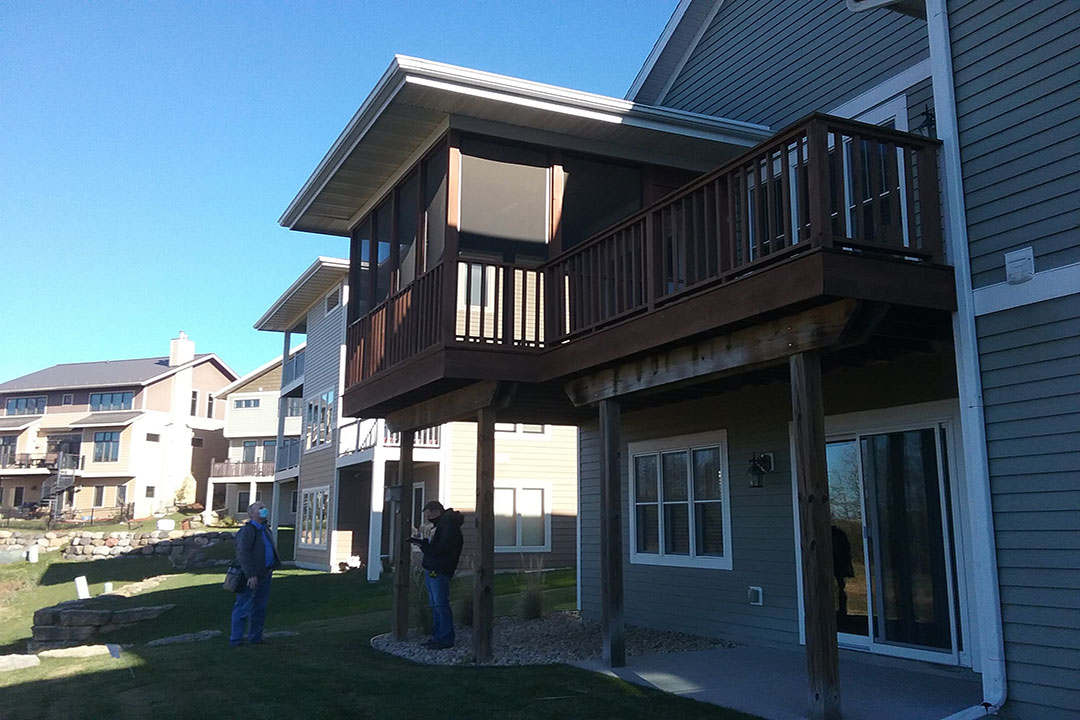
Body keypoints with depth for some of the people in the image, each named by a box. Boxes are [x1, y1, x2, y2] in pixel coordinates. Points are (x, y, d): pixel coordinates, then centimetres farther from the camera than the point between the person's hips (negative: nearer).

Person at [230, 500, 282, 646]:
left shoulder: (266, 530, 17)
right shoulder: (247, 531, -13)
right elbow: (244, 554, -20)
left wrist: (275, 564, 21)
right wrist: (251, 574, -25)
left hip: (264, 576, 9)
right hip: (251, 578, -9)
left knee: (260, 609, 15)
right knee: (243, 608, -2)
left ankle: (255, 638, 25)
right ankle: (235, 640, 6)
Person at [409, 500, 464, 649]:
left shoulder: (449, 524, -13)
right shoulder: (442, 524, 19)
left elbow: (440, 549, -19)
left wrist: (422, 543, -8)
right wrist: (423, 542, 2)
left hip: (439, 571, -10)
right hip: (433, 570, 10)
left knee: (441, 605, -8)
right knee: (435, 606, 13)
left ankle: (446, 639, -4)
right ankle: (437, 637, 18)